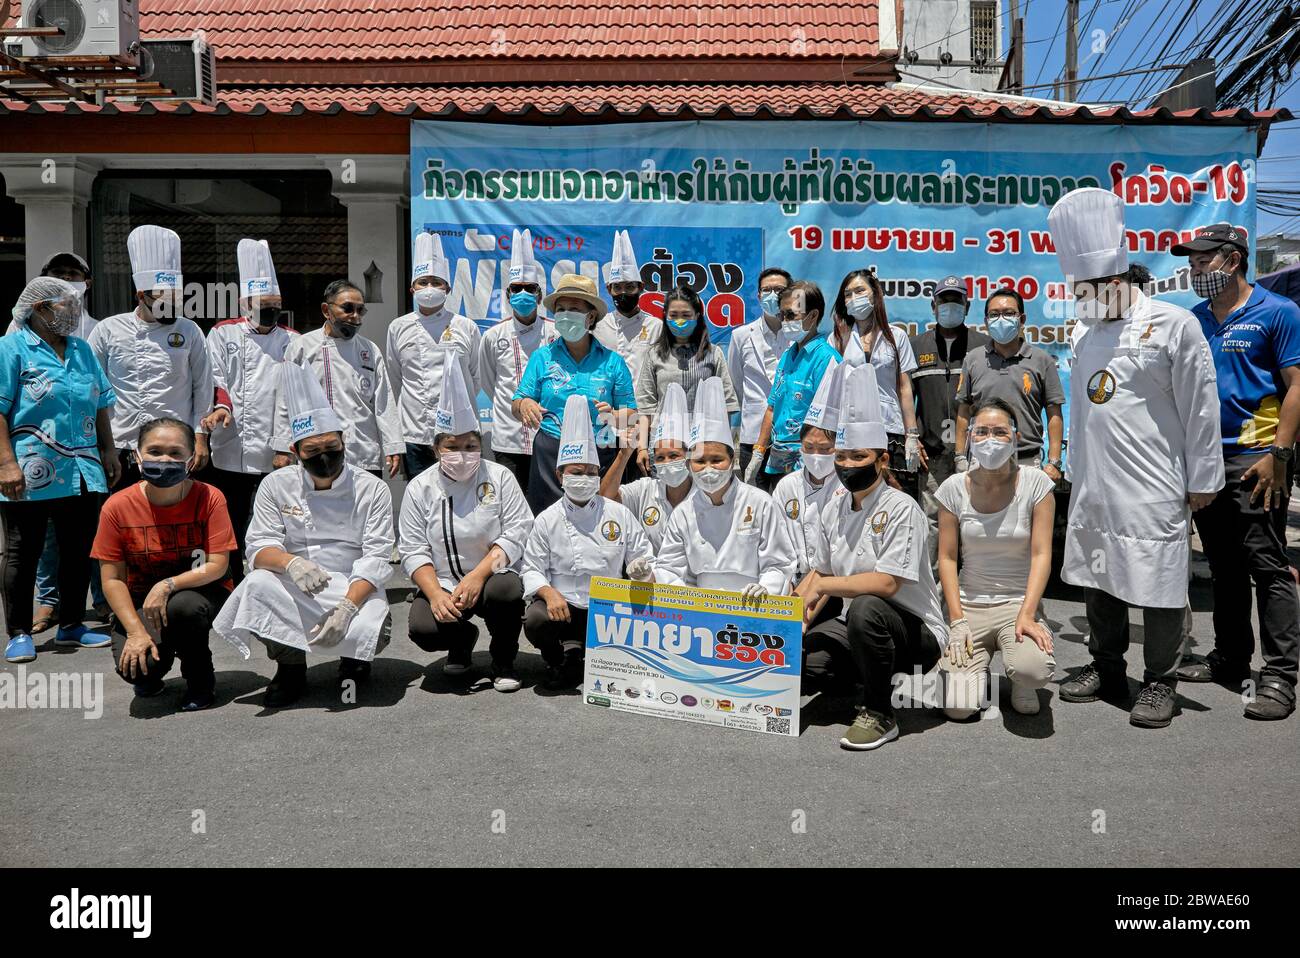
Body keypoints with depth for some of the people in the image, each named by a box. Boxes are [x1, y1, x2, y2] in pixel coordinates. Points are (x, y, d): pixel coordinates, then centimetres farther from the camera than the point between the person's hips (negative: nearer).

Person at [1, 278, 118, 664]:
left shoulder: (82, 350, 14)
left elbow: (101, 404, 19)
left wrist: (108, 451, 15)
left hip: (83, 473, 6)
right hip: (31, 475, -6)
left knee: (80, 551, 10)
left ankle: (71, 625, 23)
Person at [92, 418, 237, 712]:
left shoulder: (209, 498, -15)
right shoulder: (117, 506, -11)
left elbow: (218, 566, -16)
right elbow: (112, 579, -9)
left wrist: (167, 585, -31)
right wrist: (136, 631, -20)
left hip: (201, 592, -1)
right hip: (140, 600, 1)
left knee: (182, 607, -37)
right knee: (135, 667, -26)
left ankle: (200, 679, -5)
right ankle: (151, 673, 16)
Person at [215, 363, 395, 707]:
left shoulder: (372, 489, -3)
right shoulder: (276, 486, 3)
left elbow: (376, 557, -10)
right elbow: (259, 548, -4)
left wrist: (348, 607, -27)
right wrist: (291, 563, -29)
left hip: (355, 588, -1)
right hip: (294, 589, 2)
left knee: (368, 631, -32)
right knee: (257, 585, -30)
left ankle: (352, 659, 10)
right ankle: (290, 667, -2)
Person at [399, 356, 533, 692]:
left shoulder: (500, 477, 0)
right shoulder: (420, 487, 3)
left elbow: (516, 532, -8)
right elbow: (413, 549, -1)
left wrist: (477, 575, -21)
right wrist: (436, 594, -18)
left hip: (492, 577, -1)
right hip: (441, 584, 1)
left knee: (506, 589, -35)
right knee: (423, 628, -27)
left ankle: (503, 661, -5)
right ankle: (463, 637, 13)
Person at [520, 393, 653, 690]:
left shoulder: (618, 514, 5)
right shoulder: (547, 519, 2)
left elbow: (640, 556, 10)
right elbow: (532, 569, 0)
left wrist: (644, 571, -14)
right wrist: (549, 593, -21)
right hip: (564, 606, -1)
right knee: (535, 621, -33)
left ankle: (575, 648, 2)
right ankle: (559, 659, 4)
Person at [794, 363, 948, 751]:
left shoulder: (901, 509, -17)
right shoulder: (834, 509, 5)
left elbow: (885, 584, -25)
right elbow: (821, 572, 13)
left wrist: (821, 586, -15)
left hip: (917, 632, -6)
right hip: (854, 629, 7)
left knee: (865, 608, -39)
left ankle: (879, 714, -16)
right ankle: (868, 673, 13)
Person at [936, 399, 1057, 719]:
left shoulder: (1036, 483, -6)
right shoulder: (954, 488, -2)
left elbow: (1041, 555, -9)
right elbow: (947, 558, 0)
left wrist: (1026, 615, -20)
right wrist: (957, 620, -8)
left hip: (1019, 602, -1)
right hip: (968, 605, 1)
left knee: (1034, 670, -32)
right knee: (958, 707, -15)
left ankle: (1021, 685, 8)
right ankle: (978, 663, 21)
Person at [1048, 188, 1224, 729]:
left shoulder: (1173, 325, -5)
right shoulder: (1089, 338, 15)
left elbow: (1200, 410, -6)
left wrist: (1202, 479, -6)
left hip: (1151, 491, -6)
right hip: (1093, 490, 7)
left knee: (1157, 583, -1)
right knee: (1097, 580, 12)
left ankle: (1159, 683, 13)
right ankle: (1106, 669, 26)